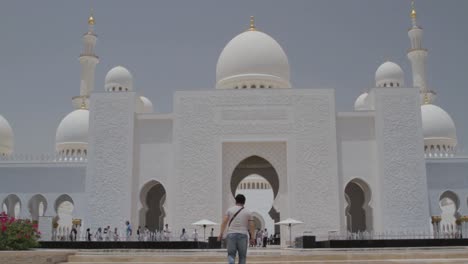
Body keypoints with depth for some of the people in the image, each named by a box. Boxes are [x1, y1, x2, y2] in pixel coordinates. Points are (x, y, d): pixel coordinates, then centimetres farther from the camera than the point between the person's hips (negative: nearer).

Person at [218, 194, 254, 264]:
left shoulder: (230, 210, 6)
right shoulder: (248, 212, 7)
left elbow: (224, 222, -1)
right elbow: (251, 225, 4)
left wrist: (221, 234, -1)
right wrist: (252, 237, 9)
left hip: (231, 234, 0)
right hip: (243, 235, 0)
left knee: (231, 254, 5)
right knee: (242, 256, 9)